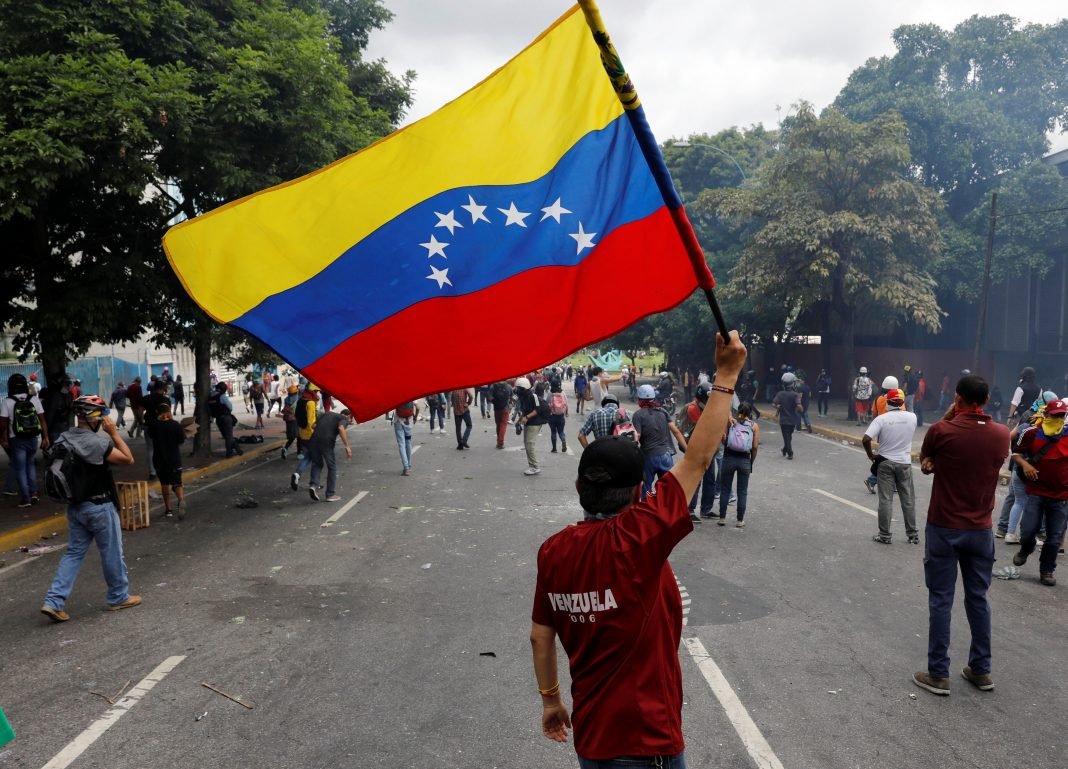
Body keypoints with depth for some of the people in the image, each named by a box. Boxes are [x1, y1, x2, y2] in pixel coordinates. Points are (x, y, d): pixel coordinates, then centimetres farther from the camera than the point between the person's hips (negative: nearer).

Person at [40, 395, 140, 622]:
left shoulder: (63, 439, 3)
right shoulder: (96, 442, -22)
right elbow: (128, 459, -17)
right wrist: (114, 433, -15)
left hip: (74, 505, 7)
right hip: (99, 506, -7)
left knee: (74, 553, 14)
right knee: (112, 553, 9)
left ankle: (53, 601, 7)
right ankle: (119, 597, 23)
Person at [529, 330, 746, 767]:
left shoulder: (553, 551, -6)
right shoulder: (637, 538, -23)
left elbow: (540, 635, 4)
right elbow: (698, 458, -21)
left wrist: (550, 698, 19)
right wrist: (726, 376, -15)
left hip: (589, 734, 6)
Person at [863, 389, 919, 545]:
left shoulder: (881, 419, -13)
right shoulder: (912, 417, -4)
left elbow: (865, 439, -20)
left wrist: (871, 455, -6)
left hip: (885, 463, -2)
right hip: (904, 463, 2)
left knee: (885, 499, 3)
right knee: (908, 499, 12)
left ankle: (884, 535, 7)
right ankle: (913, 534, 19)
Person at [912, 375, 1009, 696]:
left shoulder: (941, 431, -15)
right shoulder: (1002, 435, -1)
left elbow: (925, 462, 5)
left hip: (944, 528, -4)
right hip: (981, 530, 4)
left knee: (941, 600, 3)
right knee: (978, 598, 15)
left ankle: (938, 674, 8)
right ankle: (981, 670, 25)